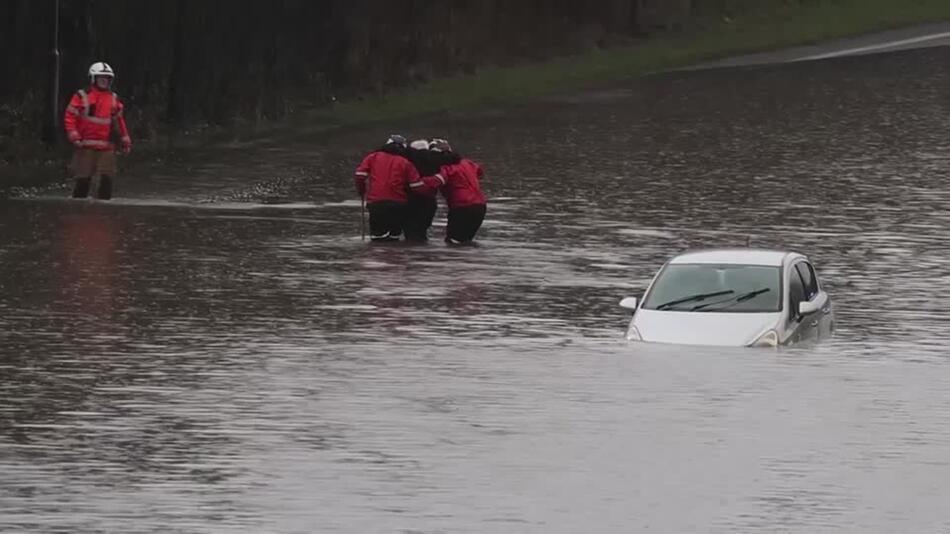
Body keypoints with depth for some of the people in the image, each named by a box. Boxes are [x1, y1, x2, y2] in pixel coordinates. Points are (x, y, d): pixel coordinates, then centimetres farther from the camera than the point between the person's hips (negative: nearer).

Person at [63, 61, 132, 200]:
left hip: (107, 148, 4)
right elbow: (70, 118, -3)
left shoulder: (114, 99, 14)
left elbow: (119, 121, 22)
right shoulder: (82, 97, 0)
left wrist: (126, 141, 19)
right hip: (86, 147, -4)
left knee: (108, 179, -4)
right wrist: (74, 137, -14)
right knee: (83, 181, -2)